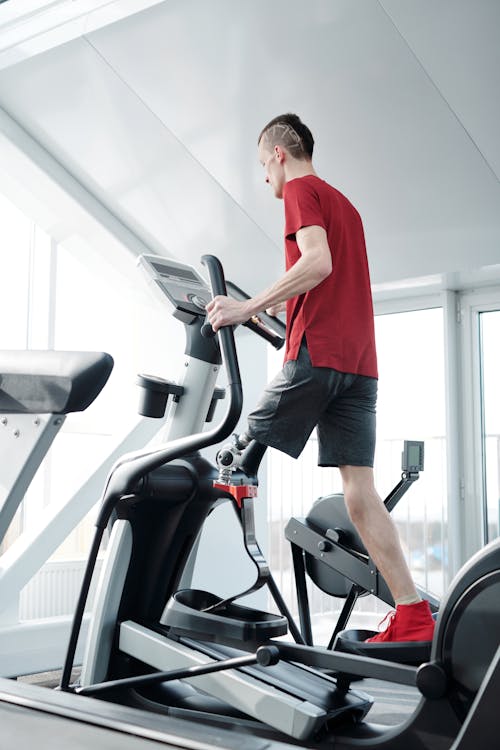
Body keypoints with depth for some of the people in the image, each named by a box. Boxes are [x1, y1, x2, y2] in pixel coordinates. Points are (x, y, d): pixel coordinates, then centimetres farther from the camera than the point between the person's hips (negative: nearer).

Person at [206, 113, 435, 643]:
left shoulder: (299, 190, 1)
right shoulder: (344, 204, 27)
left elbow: (318, 262, -17)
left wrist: (247, 309, -18)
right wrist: (279, 307, 34)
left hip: (316, 355, -8)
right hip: (360, 362, 8)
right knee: (359, 491, 2)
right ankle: (413, 616, -3)